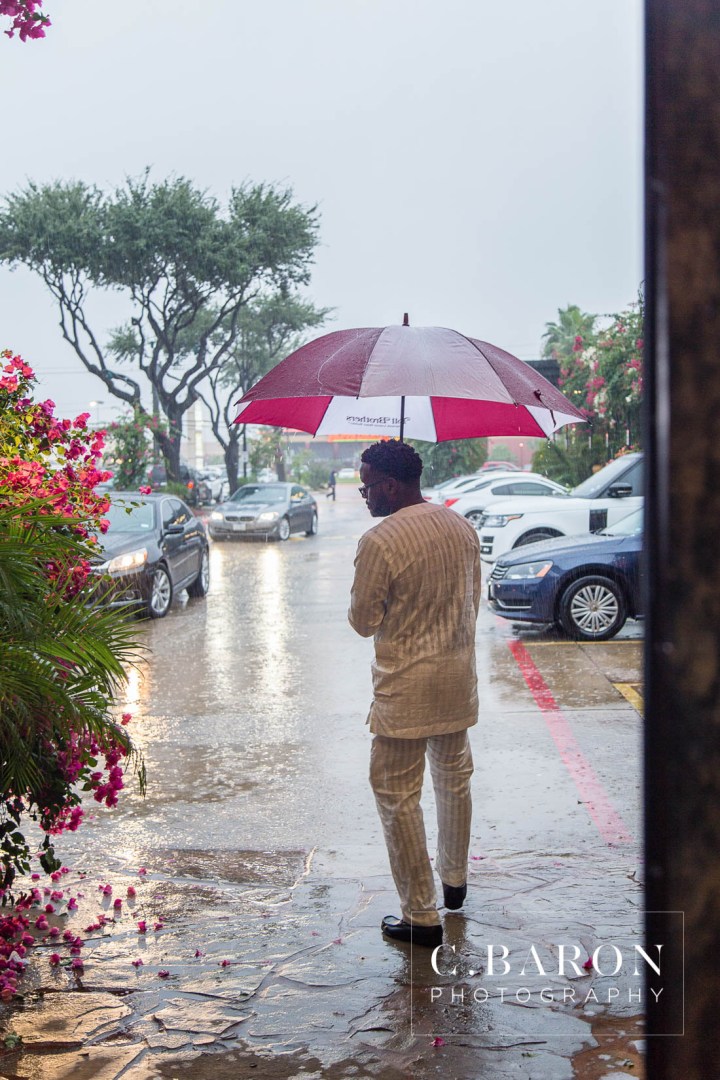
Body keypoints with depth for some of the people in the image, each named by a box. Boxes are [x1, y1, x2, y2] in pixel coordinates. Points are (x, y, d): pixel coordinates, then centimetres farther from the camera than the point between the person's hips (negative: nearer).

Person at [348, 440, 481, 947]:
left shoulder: (379, 542, -20)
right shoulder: (462, 527, 2)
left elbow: (363, 621, -11)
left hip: (406, 686, -7)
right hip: (460, 676, 7)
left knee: (398, 795, 3)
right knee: (454, 779, 23)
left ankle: (421, 916, 6)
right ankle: (455, 879, 40)